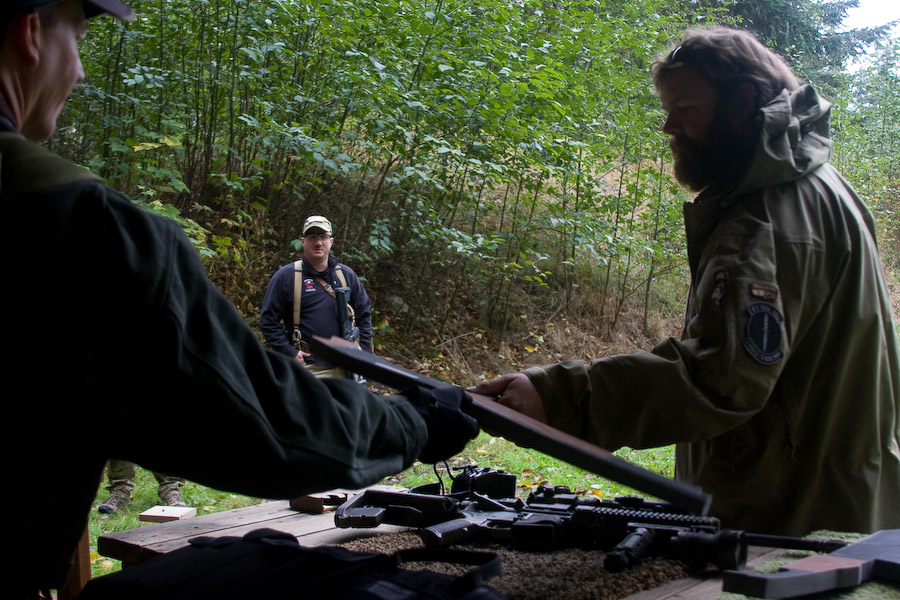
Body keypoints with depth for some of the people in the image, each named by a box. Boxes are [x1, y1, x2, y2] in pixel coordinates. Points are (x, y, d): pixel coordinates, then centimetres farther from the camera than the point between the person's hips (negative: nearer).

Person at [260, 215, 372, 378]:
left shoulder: (346, 274, 11)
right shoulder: (285, 276, -1)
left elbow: (364, 314, 19)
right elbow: (268, 321, -1)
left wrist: (362, 352, 8)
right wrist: (290, 353, -10)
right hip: (307, 368, -4)